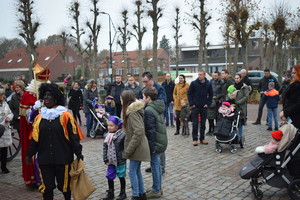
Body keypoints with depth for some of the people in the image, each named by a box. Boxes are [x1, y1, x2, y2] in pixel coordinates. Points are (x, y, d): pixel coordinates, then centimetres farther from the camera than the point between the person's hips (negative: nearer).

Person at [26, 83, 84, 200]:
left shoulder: (65, 116, -6)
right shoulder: (39, 117, 7)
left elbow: (73, 136, -6)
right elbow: (35, 138, 12)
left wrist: (78, 153, -9)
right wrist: (30, 154, 10)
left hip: (62, 158, -3)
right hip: (44, 159, 3)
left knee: (64, 184, 10)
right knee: (47, 186, 6)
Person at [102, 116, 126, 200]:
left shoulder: (122, 135, -16)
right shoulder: (107, 136, 2)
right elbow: (105, 148, 4)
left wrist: (122, 157, -14)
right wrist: (106, 160, -1)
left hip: (120, 161, -6)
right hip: (111, 161, 6)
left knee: (121, 177, 10)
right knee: (109, 177, 14)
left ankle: (123, 193, 27)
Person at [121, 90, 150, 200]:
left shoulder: (132, 112, -20)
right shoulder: (134, 110, 9)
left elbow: (139, 132, -28)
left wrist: (128, 150, -23)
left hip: (137, 147, -9)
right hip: (138, 147, 9)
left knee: (132, 171, 1)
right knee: (137, 170, 17)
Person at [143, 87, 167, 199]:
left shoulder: (148, 110, -19)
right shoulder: (158, 107, 9)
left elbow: (150, 130, -21)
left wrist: (151, 146, -18)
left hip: (155, 142, -9)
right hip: (161, 141, 9)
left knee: (155, 165, 1)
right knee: (157, 164, 17)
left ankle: (156, 191, 11)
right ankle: (158, 188, 28)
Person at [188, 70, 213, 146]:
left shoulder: (208, 84, 1)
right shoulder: (194, 83, -6)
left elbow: (211, 94, 11)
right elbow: (189, 94, -1)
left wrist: (208, 103, 1)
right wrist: (191, 104, -7)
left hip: (204, 107, 2)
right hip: (195, 106, -2)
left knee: (203, 123, 9)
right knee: (195, 124, 0)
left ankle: (202, 138, 19)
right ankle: (195, 139, 7)